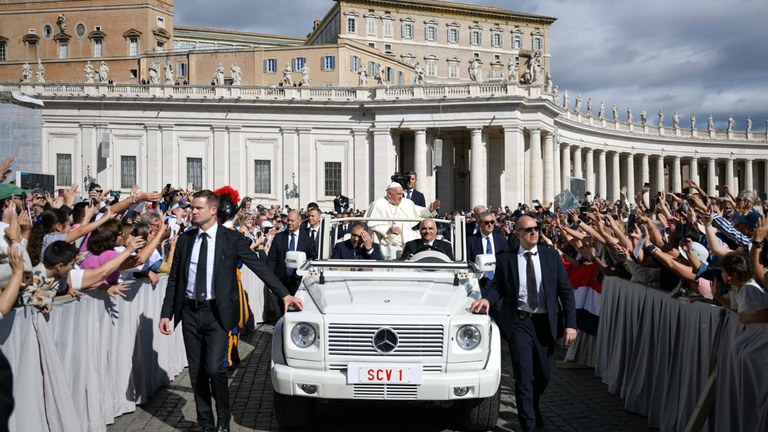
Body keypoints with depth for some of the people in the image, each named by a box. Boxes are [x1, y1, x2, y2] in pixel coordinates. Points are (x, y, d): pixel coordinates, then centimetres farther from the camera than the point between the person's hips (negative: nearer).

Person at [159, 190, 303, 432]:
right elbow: (174, 279, 11)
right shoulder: (184, 240, 7)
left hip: (217, 312, -4)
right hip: (190, 312, 4)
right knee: (197, 372, 8)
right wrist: (166, 313, 5)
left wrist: (284, 295, -12)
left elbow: (259, 267, -5)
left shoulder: (232, 239, -3)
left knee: (214, 368, -13)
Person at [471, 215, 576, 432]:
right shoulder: (506, 259, 0)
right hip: (519, 322, -2)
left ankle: (533, 406, 44)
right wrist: (487, 298, -17)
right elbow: (498, 286, 6)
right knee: (524, 376, -4)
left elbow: (566, 292, 2)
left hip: (545, 322, 2)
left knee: (544, 374, 13)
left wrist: (570, 324, -6)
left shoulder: (552, 256, 3)